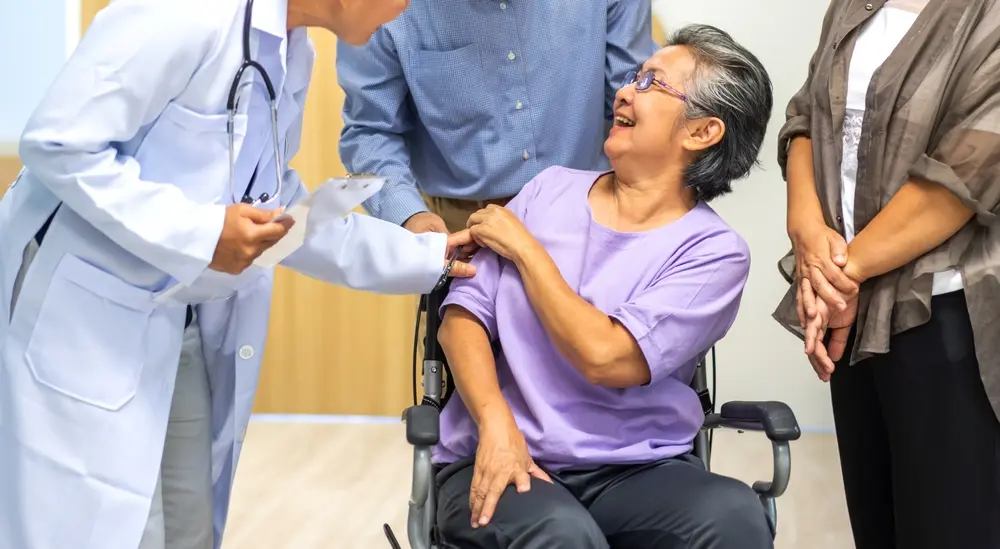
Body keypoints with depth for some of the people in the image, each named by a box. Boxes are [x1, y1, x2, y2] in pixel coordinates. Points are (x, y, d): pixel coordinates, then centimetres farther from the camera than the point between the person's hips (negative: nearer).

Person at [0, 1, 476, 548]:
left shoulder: (293, 54, 5)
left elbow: (274, 208, 14)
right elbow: (57, 144, -23)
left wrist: (424, 257, 11)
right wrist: (199, 233, -25)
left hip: (185, 326, 9)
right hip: (83, 312, -8)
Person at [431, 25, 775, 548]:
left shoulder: (713, 250, -3)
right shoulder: (550, 190, 9)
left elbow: (606, 358, -15)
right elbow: (464, 315, 4)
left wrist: (524, 247, -4)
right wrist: (496, 424, -15)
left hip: (638, 468, 0)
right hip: (501, 461, 1)